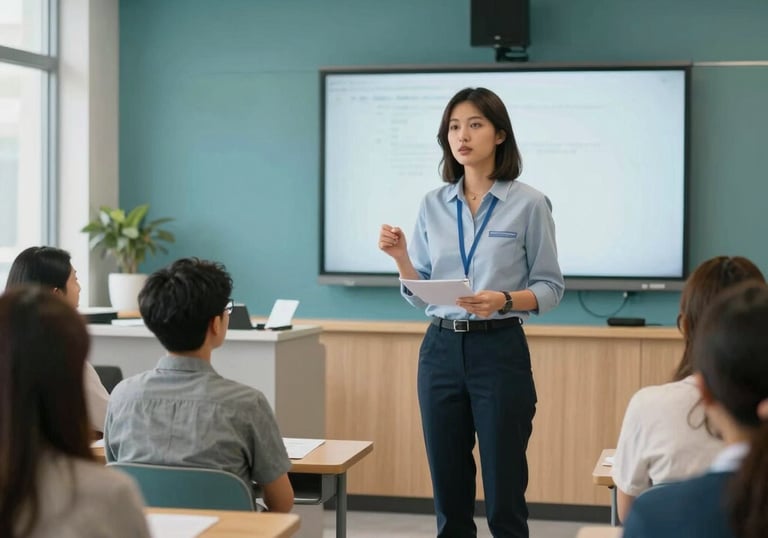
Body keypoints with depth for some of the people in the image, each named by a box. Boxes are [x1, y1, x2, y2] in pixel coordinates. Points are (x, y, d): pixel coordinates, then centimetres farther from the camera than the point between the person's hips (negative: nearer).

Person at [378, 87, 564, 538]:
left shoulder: (529, 203, -5)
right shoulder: (433, 205, 7)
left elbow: (550, 288, -2)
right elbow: (420, 293, 10)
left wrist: (504, 300, -21)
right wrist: (400, 256, -9)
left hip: (499, 352, -4)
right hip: (441, 351, 4)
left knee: (504, 495, 0)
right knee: (449, 492, 9)